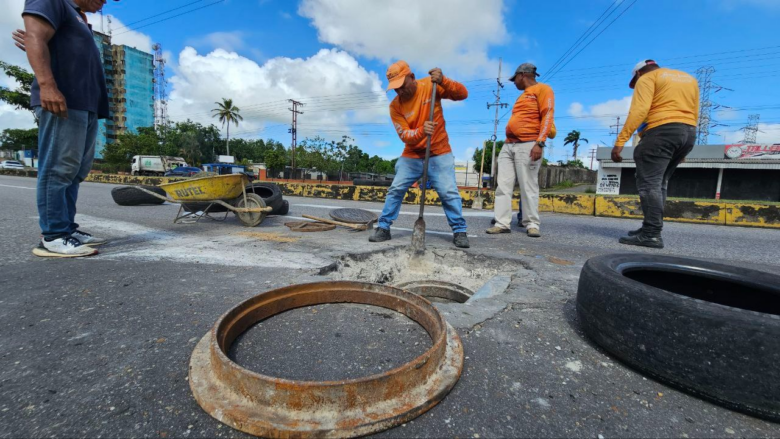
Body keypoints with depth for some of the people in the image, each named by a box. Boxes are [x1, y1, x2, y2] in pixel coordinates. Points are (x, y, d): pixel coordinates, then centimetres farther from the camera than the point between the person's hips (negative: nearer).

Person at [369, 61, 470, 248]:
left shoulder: (430, 85, -8)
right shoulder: (395, 106, -7)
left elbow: (463, 94, -12)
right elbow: (405, 136, -13)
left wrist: (443, 81, -29)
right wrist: (421, 131, -34)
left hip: (439, 153, -1)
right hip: (411, 155, 2)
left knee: (449, 192, -8)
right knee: (395, 190, -2)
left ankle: (459, 232, 5)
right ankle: (383, 228, 10)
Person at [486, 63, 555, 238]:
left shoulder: (542, 89, 3)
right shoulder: (523, 96, 29)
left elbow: (547, 116, -9)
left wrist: (539, 143, -21)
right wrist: (508, 143, 18)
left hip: (528, 145, -8)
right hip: (508, 145, 8)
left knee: (528, 187, -8)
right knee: (503, 186, -2)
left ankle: (532, 224, 1)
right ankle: (502, 223, -2)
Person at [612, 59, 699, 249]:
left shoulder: (647, 78, 3)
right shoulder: (690, 79, 27)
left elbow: (639, 111, -14)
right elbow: (694, 114, 23)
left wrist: (620, 141, -20)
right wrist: (683, 150, 25)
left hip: (662, 131, -8)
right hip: (689, 133, 8)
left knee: (649, 183, -11)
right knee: (659, 183, 14)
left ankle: (652, 234, -18)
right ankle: (652, 228, 14)